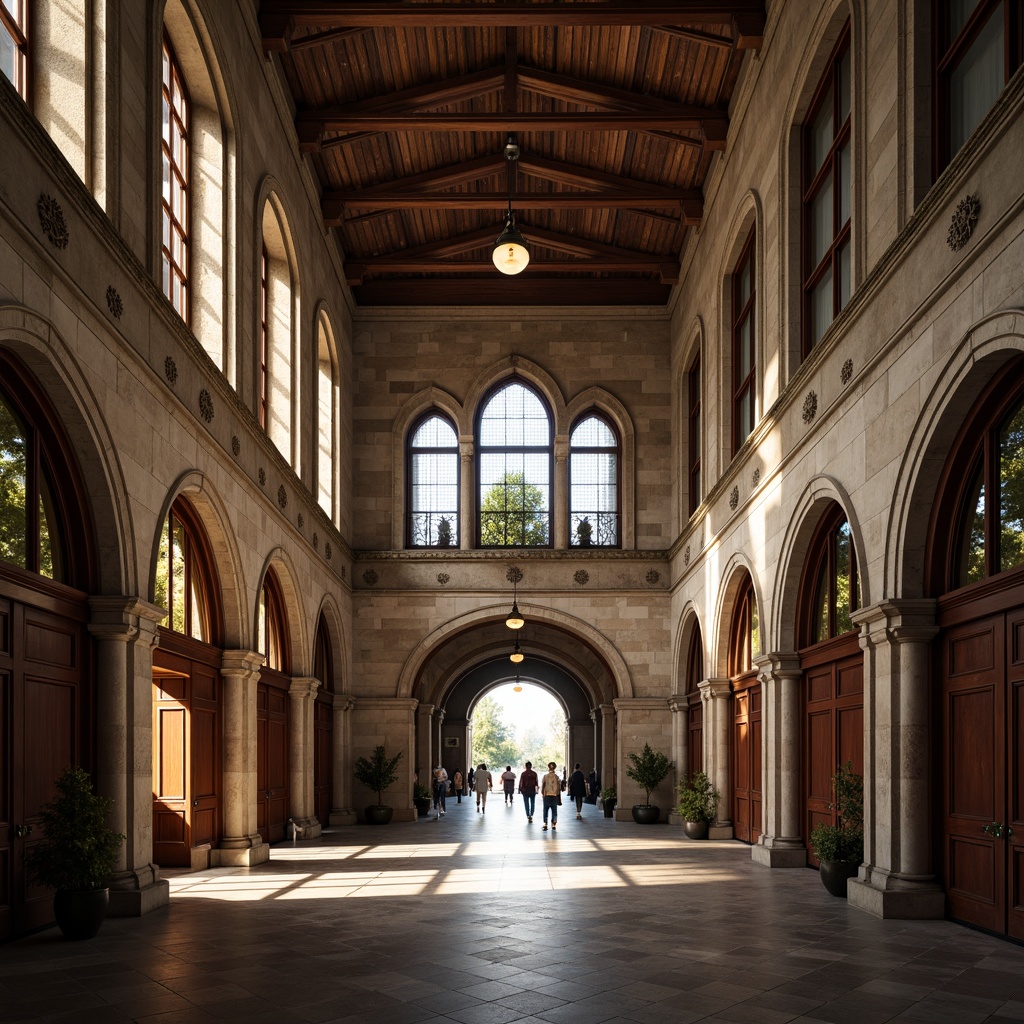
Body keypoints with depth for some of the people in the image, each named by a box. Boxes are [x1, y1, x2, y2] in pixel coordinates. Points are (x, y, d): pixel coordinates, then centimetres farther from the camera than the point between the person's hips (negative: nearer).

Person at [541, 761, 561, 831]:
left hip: (547, 796, -1)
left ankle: (545, 825, -4)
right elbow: (559, 787, 1)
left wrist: (542, 794, 14)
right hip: (555, 796, 1)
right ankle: (553, 825, 8)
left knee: (546, 810, 5)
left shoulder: (545, 777, -6)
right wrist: (559, 798, 10)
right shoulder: (557, 777, -3)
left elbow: (542, 786, -1)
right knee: (554, 810, 9)